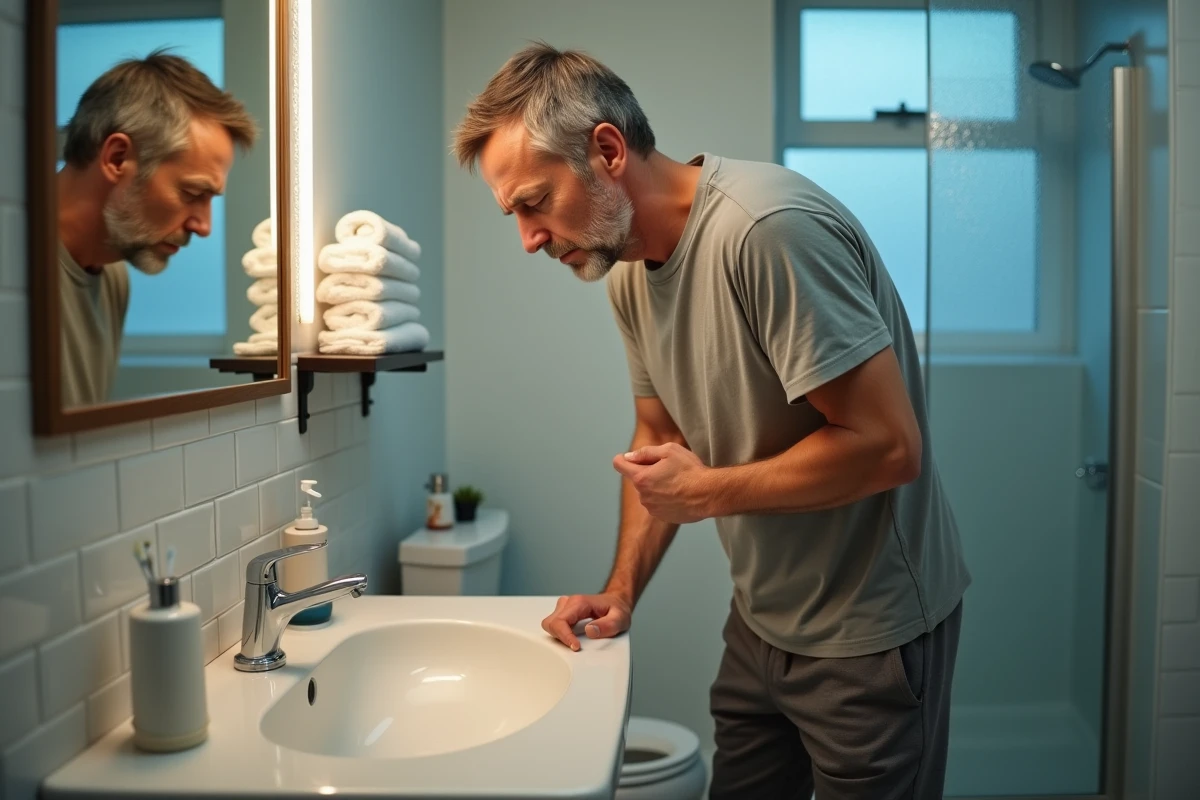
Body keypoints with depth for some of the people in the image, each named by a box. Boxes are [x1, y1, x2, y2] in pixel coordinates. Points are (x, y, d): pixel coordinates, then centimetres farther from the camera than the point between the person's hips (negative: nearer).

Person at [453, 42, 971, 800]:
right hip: (761, 620, 7)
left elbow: (888, 445, -27)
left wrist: (707, 492, -18)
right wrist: (621, 590, 2)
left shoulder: (769, 228, -27)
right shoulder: (629, 271, 1)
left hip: (871, 630, -7)